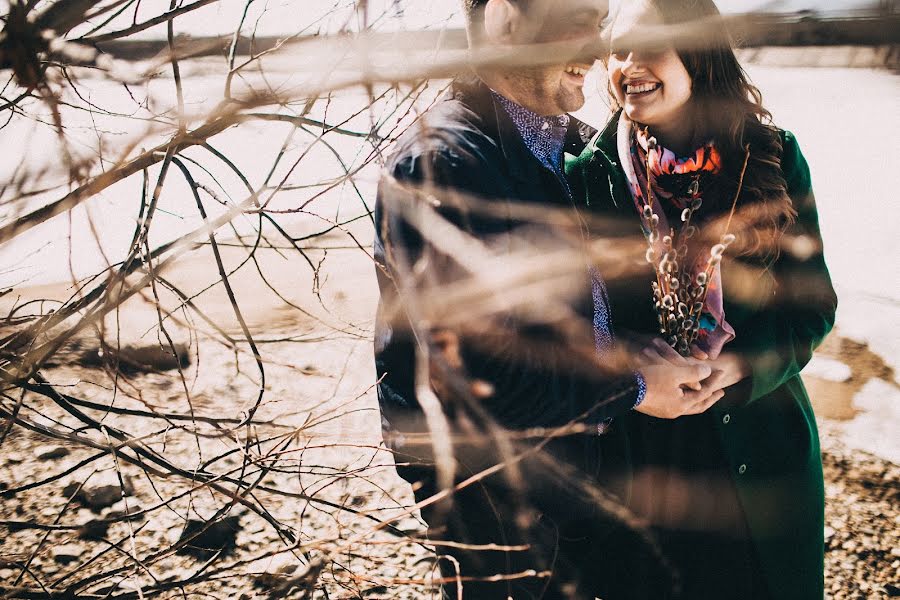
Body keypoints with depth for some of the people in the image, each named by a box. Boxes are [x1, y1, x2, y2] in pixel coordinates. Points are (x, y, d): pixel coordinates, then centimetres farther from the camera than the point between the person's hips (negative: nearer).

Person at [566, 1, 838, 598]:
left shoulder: (773, 157, -4)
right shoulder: (593, 175, -7)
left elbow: (815, 302, -1)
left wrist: (748, 368, -17)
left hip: (765, 439, 2)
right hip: (650, 448, -1)